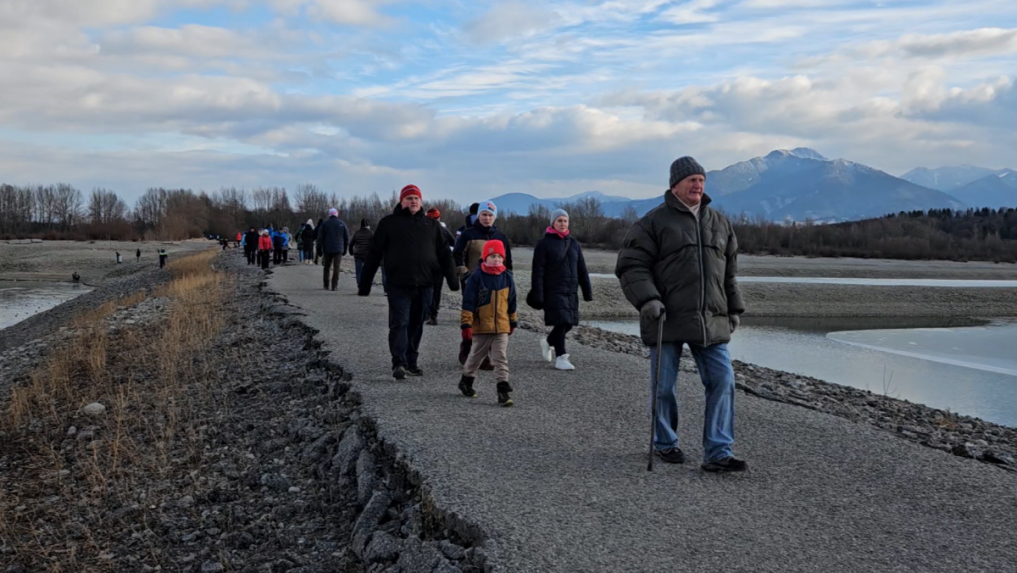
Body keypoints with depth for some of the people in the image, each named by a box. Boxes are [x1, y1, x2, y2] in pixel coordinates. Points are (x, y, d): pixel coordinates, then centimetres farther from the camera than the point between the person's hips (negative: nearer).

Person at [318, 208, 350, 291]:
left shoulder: (324, 224, -1)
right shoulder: (342, 224, 2)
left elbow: (320, 238, -1)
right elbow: (347, 238, 3)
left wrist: (321, 248, 7)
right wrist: (344, 249, 11)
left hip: (327, 249, 1)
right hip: (338, 249, -1)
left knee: (327, 267, 12)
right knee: (336, 268, 0)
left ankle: (326, 285, 14)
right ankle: (335, 286, -5)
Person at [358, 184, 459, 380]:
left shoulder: (431, 225, 13)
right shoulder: (389, 223, 4)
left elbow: (444, 254, 14)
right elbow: (374, 255, 3)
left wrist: (453, 280, 6)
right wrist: (364, 284, 1)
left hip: (424, 285, 3)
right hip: (399, 285, -3)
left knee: (416, 325, 9)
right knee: (399, 324, -7)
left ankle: (412, 362, 18)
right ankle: (399, 363, -7)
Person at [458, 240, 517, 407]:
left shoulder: (507, 278, 4)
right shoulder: (477, 278, -9)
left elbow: (512, 302, 15)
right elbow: (468, 302, -10)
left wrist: (513, 321, 20)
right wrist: (466, 324, -13)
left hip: (502, 327, 2)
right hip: (481, 327, -2)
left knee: (501, 359, -5)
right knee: (476, 356, 16)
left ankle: (503, 390, -7)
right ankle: (466, 380, 38)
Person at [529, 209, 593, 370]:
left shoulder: (573, 244, 13)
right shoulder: (544, 244, -3)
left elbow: (582, 269, 15)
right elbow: (537, 271, -7)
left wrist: (587, 290, 9)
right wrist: (537, 295, -13)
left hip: (571, 291, 6)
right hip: (553, 291, -6)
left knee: (569, 323, 8)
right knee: (561, 322, -13)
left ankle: (548, 342, 34)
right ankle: (560, 358, -6)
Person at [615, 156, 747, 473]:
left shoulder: (720, 223, 15)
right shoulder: (654, 222, -1)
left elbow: (729, 272, 23)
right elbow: (631, 265, -6)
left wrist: (734, 309, 21)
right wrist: (647, 299, -19)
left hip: (711, 322, 4)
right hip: (666, 319, -4)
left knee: (722, 380, -4)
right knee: (664, 385, 5)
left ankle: (718, 453, -1)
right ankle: (665, 443, 25)